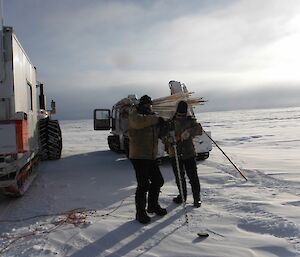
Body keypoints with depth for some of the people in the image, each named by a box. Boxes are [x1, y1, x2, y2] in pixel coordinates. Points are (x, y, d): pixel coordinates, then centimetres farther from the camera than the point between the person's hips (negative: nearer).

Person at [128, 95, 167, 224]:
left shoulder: (151, 116, 17)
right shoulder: (134, 115, -8)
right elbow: (139, 122, -32)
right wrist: (156, 119, -25)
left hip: (151, 156, 8)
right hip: (138, 156, -8)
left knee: (158, 181, 15)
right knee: (144, 185, -8)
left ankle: (153, 206, 34)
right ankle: (140, 212, 8)